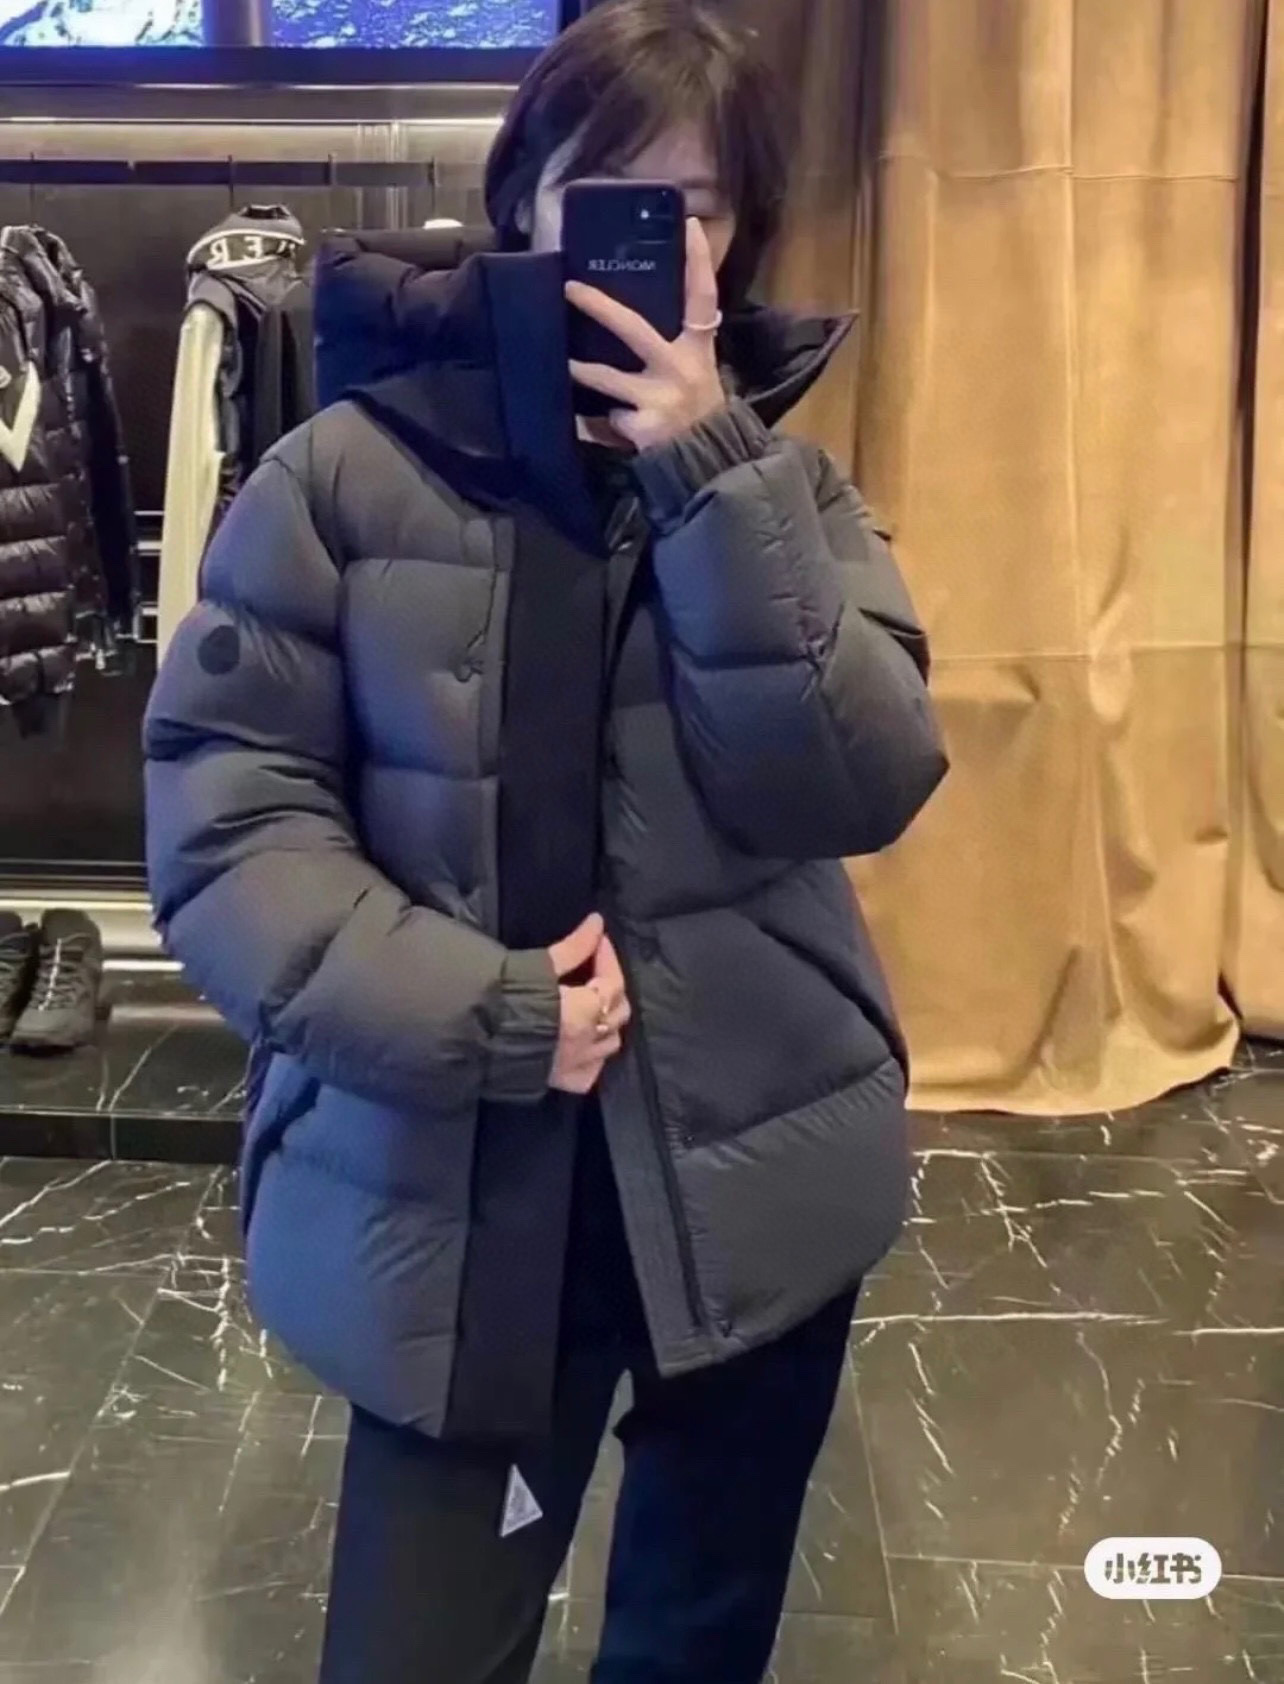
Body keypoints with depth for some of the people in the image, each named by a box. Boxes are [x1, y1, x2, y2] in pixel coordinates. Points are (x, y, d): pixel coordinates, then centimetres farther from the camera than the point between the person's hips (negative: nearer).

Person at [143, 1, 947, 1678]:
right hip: (458, 1194, -3)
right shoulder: (349, 472, -7)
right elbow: (223, 819, -10)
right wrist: (479, 1016, -19)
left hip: (753, 1175, 3)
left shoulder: (785, 483, 1)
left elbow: (863, 789, -12)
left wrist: (711, 480, -19)